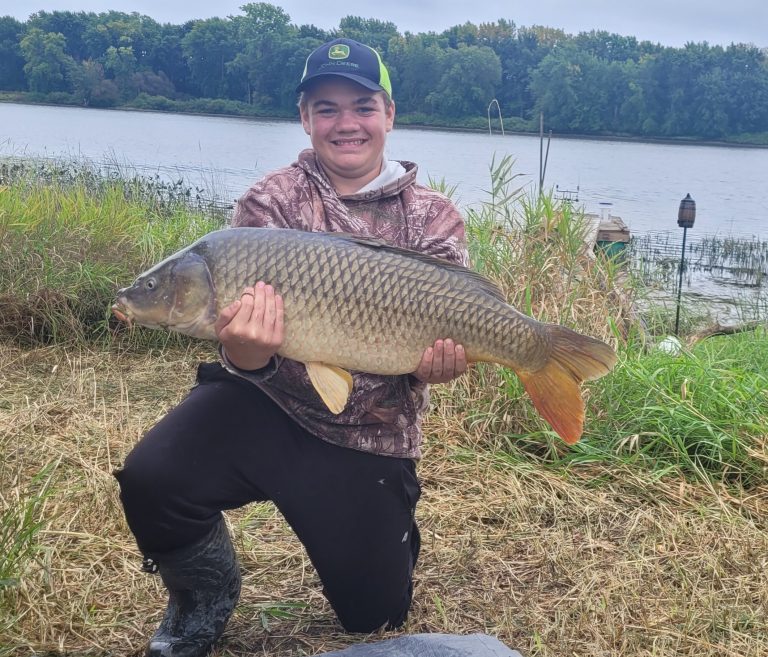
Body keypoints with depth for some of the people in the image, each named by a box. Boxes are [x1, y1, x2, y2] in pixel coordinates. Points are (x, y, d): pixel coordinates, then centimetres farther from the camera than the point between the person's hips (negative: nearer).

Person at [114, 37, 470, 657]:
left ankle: (387, 527, 45)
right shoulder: (270, 201, -4)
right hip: (267, 403, 0)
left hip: (373, 435, 1)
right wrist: (247, 354, -38)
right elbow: (243, 307, -14)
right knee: (151, 480, -29)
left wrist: (431, 362, -30)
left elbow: (443, 326, -5)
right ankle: (205, 597, 5)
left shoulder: (435, 219, -2)